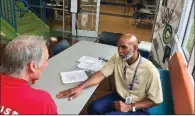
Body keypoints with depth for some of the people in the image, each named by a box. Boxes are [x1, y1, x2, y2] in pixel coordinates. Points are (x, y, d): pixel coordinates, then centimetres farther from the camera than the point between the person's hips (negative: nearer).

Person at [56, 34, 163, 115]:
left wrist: (130, 107, -24)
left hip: (139, 108, -4)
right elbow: (101, 74, -12)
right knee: (93, 108, -19)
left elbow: (155, 101, -15)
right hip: (119, 97, 5)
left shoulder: (150, 70, -23)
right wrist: (80, 87, -26)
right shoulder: (116, 58, -10)